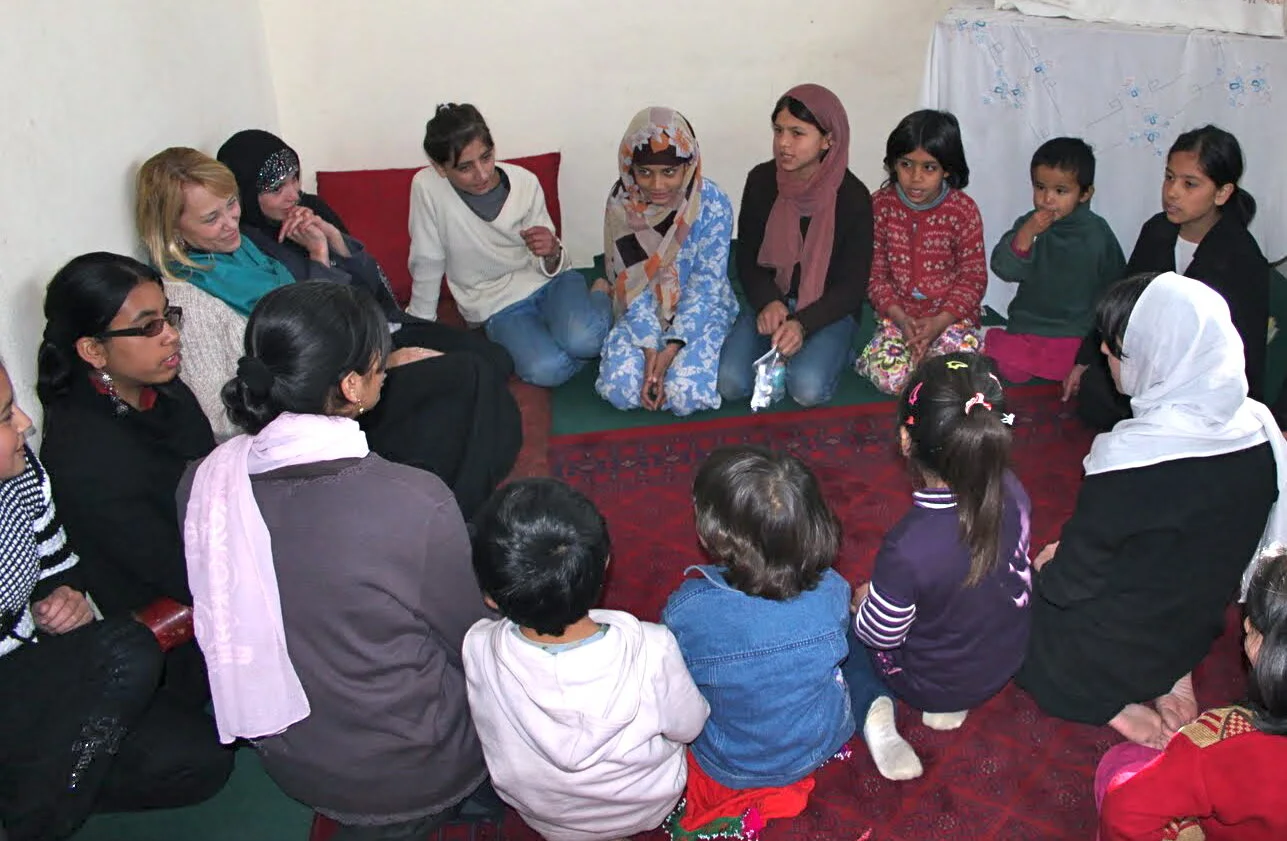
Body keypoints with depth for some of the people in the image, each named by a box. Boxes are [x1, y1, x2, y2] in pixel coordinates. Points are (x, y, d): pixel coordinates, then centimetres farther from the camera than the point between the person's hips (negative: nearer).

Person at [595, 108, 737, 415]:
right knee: (620, 389, -22)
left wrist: (672, 347, -26)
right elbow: (631, 282, -10)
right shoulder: (621, 202, -12)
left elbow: (706, 285, -16)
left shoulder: (713, 203, -19)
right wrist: (649, 348, -22)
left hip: (700, 311, -2)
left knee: (687, 393, -26)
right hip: (643, 313, 2)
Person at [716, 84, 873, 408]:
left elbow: (853, 285, -11)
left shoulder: (852, 197, -13)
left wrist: (803, 324, -27)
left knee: (808, 389, -28)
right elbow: (747, 258, 3)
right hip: (771, 300, 3)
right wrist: (768, 302, -17)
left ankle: (832, 350, 4)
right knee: (729, 382, -21)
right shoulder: (761, 181, -5)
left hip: (828, 308, -2)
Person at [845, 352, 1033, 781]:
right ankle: (949, 705, 17)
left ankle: (873, 706, -2)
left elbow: (880, 633, -24)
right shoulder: (1011, 492, -24)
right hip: (1007, 661, 5)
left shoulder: (907, 548, -42)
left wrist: (863, 600, 1)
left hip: (932, 684, -5)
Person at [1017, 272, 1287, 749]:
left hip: (1119, 646, -6)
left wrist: (1050, 565, 3)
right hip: (1193, 632, 6)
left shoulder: (1130, 459, -34)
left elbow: (1072, 581, -22)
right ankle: (1172, 676, 12)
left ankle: (1111, 703, 3)